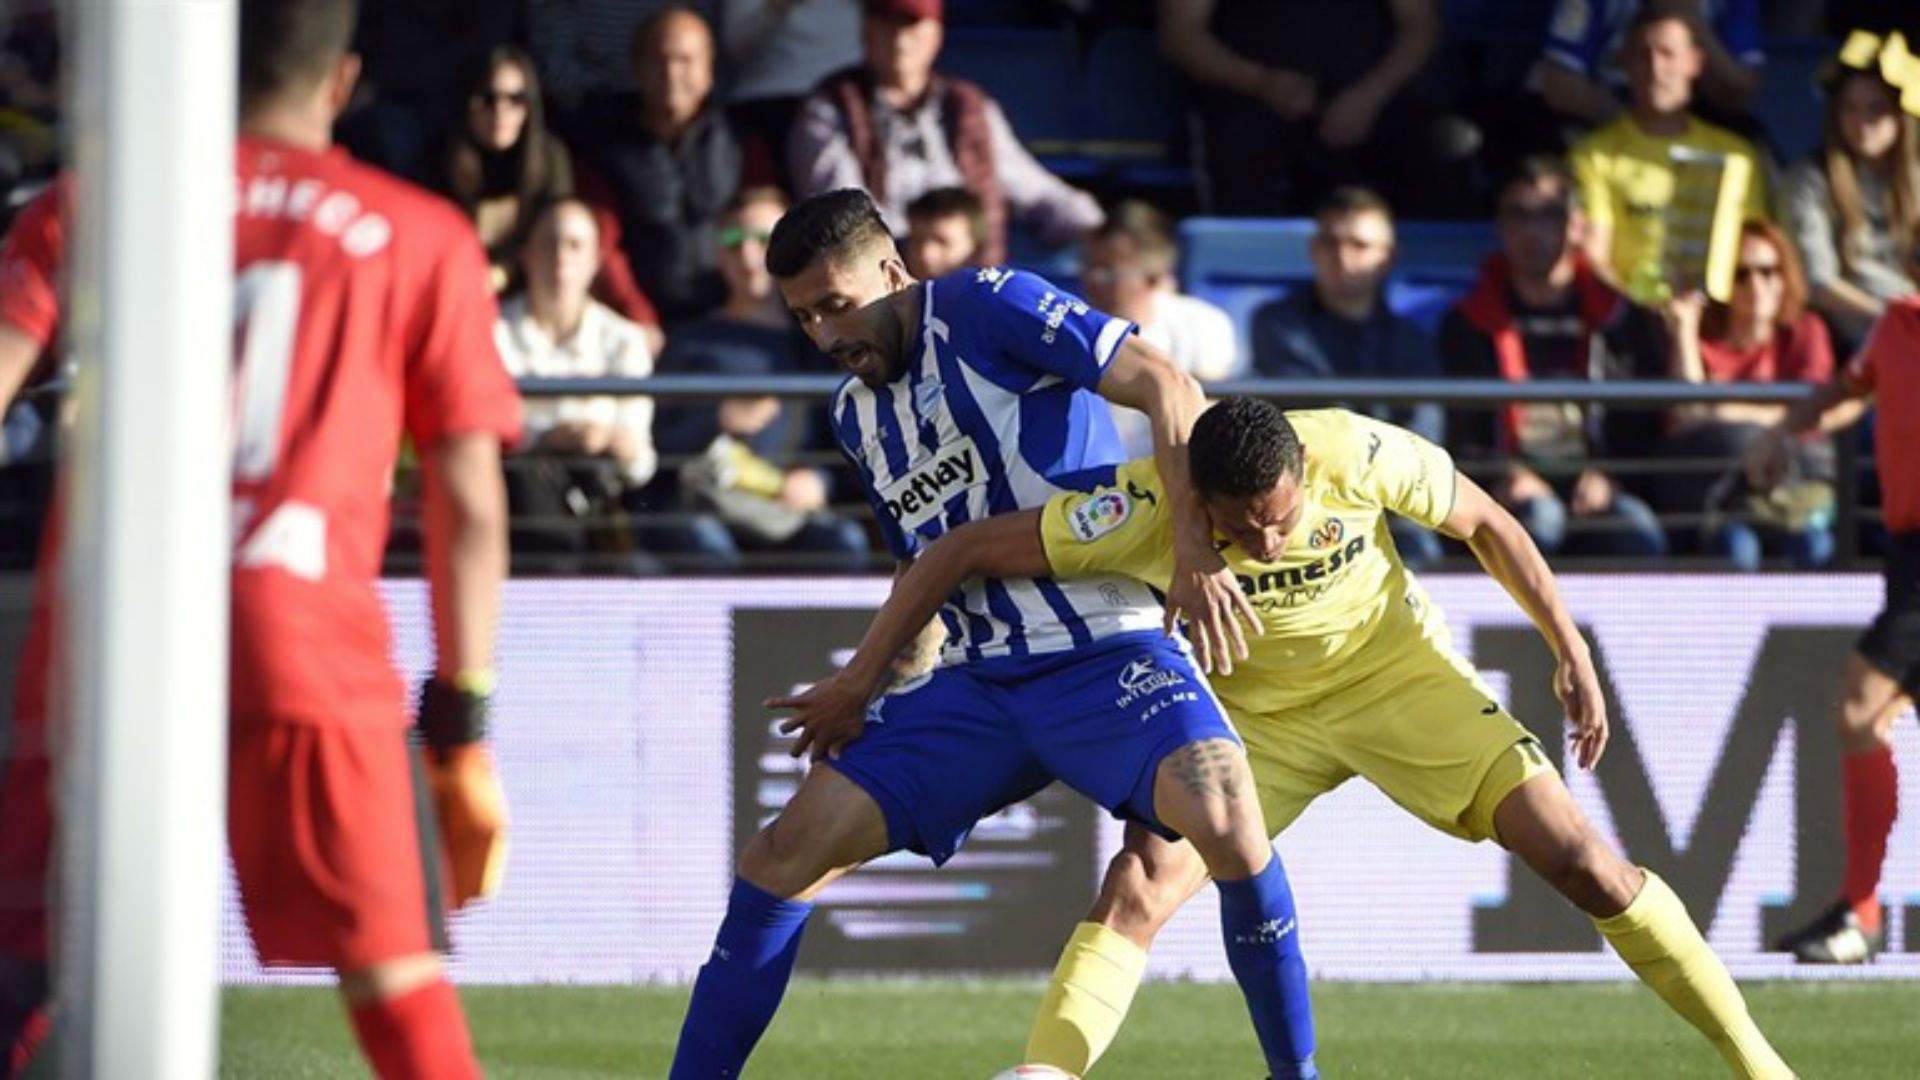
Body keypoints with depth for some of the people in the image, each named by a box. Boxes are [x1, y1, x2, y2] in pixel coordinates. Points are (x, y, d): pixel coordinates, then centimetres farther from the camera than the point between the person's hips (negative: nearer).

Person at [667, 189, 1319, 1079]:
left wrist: (1195, 549, -24)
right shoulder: (856, 415, 16)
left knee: (1226, 821, -31)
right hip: (973, 686, 7)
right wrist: (868, 693, 10)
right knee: (786, 853, -4)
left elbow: (1165, 387, -15)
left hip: (1102, 654, -7)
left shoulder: (984, 309, -6)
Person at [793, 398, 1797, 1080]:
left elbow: (1485, 525, -9)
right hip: (1252, 710, 0)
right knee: (1140, 884, -23)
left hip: (1400, 672, 0)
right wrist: (863, 673, -23)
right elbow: (962, 550, -24)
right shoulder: (1144, 507, -31)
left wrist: (1570, 651, -6)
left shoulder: (1359, 453, -29)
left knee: (1580, 859, -9)